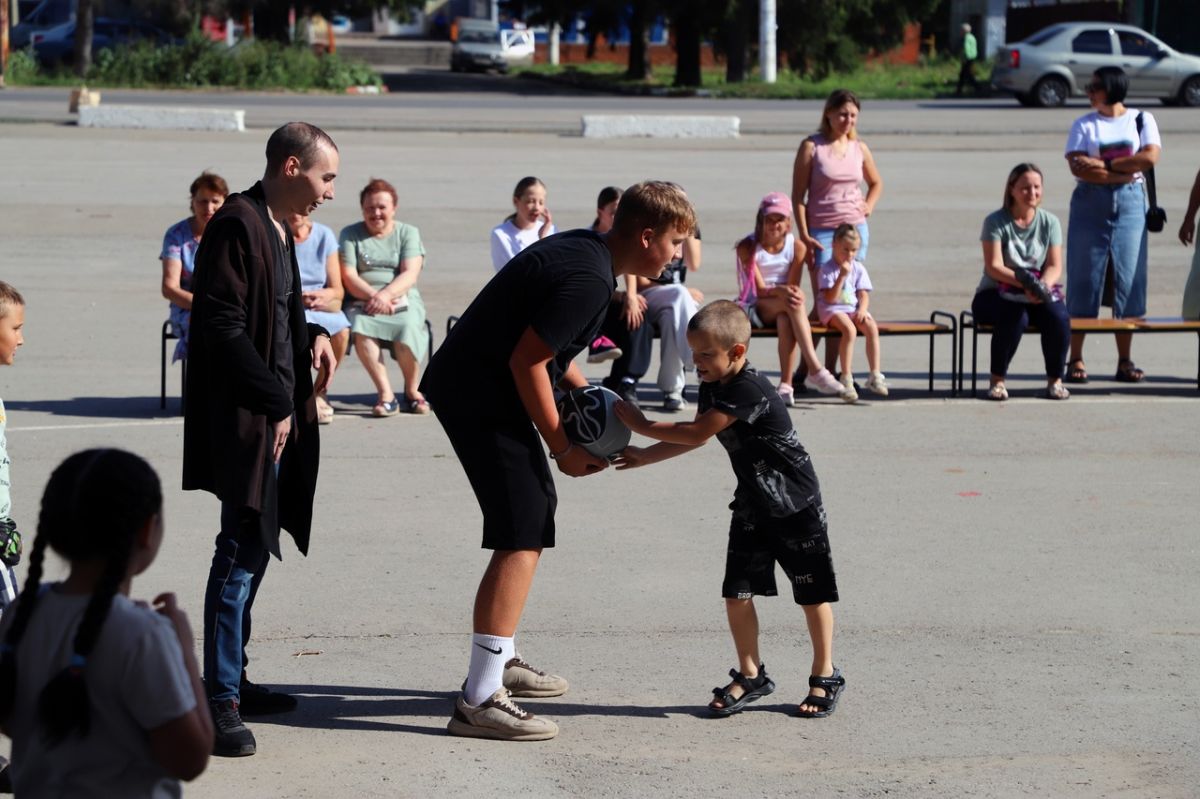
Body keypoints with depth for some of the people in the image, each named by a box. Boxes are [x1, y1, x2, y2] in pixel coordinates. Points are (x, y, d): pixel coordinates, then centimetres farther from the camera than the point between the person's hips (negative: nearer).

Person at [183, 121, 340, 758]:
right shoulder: (237, 226, -15)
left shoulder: (277, 229, 16)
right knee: (241, 551, -10)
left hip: (277, 414, 10)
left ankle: (231, 680, 25)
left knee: (254, 547, 15)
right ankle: (219, 701, -8)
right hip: (245, 419, -10)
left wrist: (312, 335, 7)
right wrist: (275, 402, -17)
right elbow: (222, 325, -20)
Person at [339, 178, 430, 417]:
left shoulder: (408, 233, 12)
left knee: (408, 327, -34)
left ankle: (412, 390, -8)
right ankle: (385, 394, -31)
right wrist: (373, 296, -19)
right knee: (361, 327, -36)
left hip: (402, 299, 0)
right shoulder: (350, 234, 12)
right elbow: (348, 276, 0)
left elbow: (410, 274, -3)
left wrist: (386, 294, -21)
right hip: (363, 300, 0)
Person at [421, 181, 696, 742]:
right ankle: (480, 700, -17)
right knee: (522, 537, -14)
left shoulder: (579, 249, 11)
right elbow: (526, 362, -22)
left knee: (537, 508, 22)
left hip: (473, 385, 11)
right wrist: (562, 447, -13)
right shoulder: (589, 279, -21)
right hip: (480, 396, -11)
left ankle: (499, 661, 33)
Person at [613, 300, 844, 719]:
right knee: (737, 591, 3)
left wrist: (642, 426, -22)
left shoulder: (749, 390, -27)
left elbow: (696, 433, -29)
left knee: (812, 592, 4)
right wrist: (646, 456, 5)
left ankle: (825, 676, 17)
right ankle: (750, 675, 16)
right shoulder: (711, 387, 1)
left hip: (796, 505, -8)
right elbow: (695, 437, 15)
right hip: (753, 505, 8)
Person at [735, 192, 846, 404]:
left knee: (786, 319, -37)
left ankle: (786, 384, -40)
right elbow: (760, 289, -15)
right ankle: (815, 370, -44)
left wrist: (794, 293, -30)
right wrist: (779, 291, -36)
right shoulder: (748, 247, -8)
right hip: (754, 307, -2)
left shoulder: (796, 247, 0)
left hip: (782, 309, 2)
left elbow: (793, 286, -5)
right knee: (792, 304, -35)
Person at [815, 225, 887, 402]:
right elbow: (830, 298, -13)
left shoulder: (858, 268, 11)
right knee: (850, 329, -34)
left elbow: (863, 295, 7)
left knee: (872, 327, -25)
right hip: (832, 310, -5)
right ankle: (846, 379, -32)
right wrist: (842, 276, -19)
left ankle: (875, 375, -21)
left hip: (853, 309, 5)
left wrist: (862, 309, -14)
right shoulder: (827, 269, -5)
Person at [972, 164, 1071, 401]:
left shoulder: (1049, 222, 5)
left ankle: (1055, 380, -9)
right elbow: (993, 266, -16)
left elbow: (1055, 266, -2)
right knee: (1016, 317, -36)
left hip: (1039, 295, 3)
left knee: (1059, 317, -28)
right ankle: (997, 381, -19)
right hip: (995, 295, -3)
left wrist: (1042, 286, -25)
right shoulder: (996, 221, -6)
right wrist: (1024, 283, -32)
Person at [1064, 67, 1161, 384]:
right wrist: (1123, 172, -14)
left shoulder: (1142, 119, 8)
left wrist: (1102, 163, -10)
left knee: (1128, 281, -1)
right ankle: (1076, 360, 1)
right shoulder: (1084, 124, 6)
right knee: (1084, 281, -3)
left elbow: (1150, 157, -8)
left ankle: (1125, 362, 3)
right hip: (1090, 204, 0)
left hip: (1129, 204, 0)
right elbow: (1077, 166, -8)